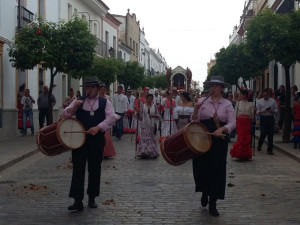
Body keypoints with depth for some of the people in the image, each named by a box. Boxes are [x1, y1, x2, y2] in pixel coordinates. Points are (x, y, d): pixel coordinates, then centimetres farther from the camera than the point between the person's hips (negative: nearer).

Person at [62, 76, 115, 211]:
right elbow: (64, 115, 6)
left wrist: (98, 127, -22)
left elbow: (111, 117, -6)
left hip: (97, 139, 0)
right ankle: (77, 201, -6)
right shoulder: (78, 101, 12)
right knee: (78, 169, -5)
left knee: (95, 169, 8)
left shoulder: (105, 103, 8)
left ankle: (92, 198, 22)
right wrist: (73, 108, -15)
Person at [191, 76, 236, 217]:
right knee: (201, 167, 2)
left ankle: (212, 204, 10)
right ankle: (204, 192, 33)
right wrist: (196, 110, -19)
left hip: (219, 140, 0)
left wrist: (222, 129, -20)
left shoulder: (227, 104, 3)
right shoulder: (202, 102, 3)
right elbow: (195, 121, 0)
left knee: (217, 169, 0)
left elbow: (232, 123, -2)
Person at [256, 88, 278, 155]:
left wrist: (272, 111, -12)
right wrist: (261, 111, -17)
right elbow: (257, 111, 2)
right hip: (263, 118, -2)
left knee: (270, 134, 2)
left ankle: (270, 149, 10)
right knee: (263, 133, -8)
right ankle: (259, 145, 20)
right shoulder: (259, 101, 5)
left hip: (271, 118, 2)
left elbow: (276, 109, 8)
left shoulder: (273, 101, 7)